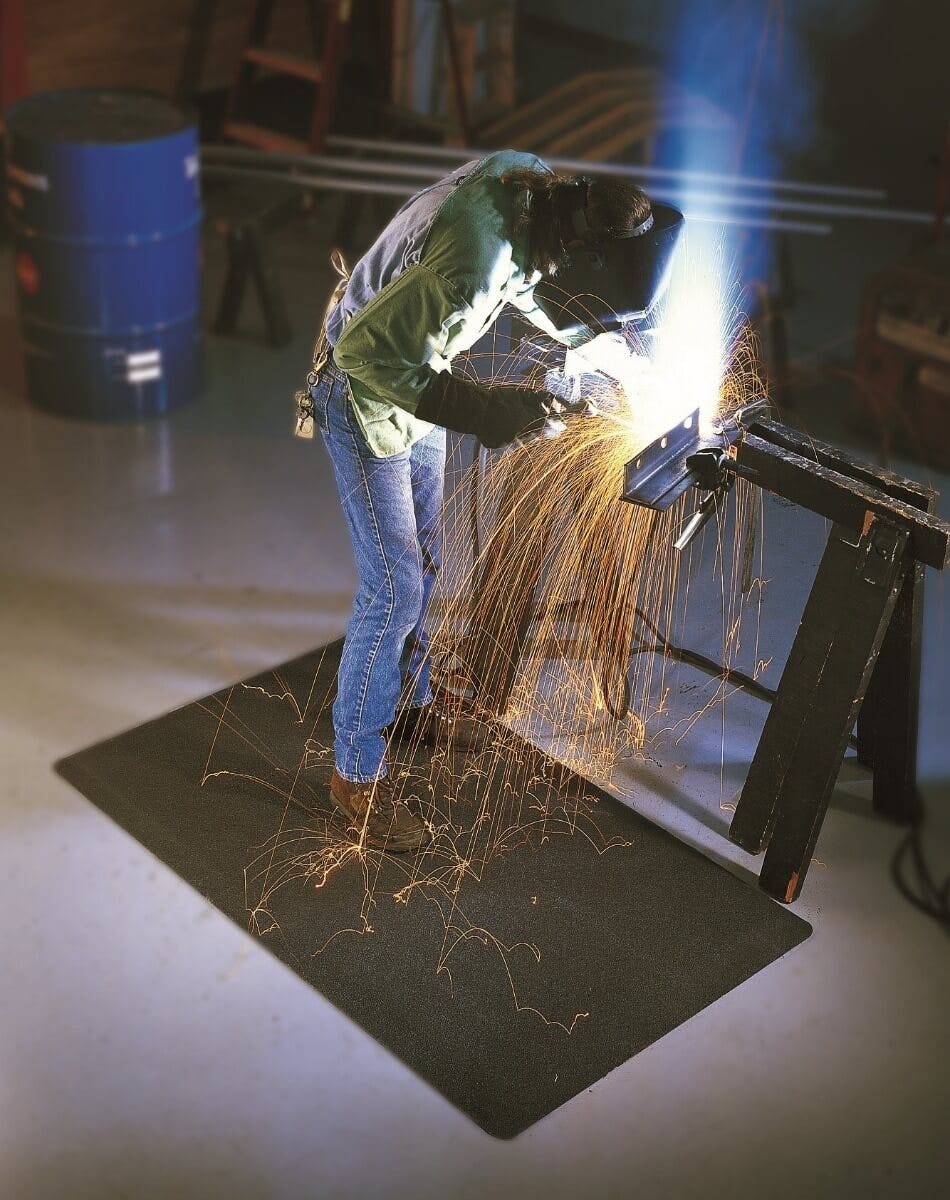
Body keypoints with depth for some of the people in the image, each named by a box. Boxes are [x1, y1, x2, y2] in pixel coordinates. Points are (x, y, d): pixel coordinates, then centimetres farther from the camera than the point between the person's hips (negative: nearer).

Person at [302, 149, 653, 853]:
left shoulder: (534, 182, -13)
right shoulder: (475, 265, -39)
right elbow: (368, 351, -32)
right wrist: (485, 412, -32)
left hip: (416, 374, 9)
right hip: (368, 398, -9)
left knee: (424, 558, 22)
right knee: (395, 588, -5)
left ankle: (408, 700, 44)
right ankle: (358, 773, 11)